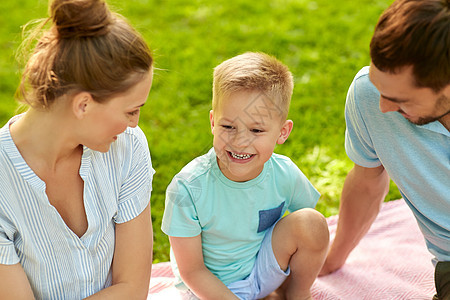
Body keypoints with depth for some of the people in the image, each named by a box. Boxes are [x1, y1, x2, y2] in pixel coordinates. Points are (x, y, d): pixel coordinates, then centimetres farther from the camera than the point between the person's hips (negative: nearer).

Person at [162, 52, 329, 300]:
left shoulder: (285, 175, -18)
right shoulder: (188, 189, -27)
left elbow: (312, 238, 1)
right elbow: (192, 270, -18)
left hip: (265, 271, 3)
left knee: (311, 222, -19)